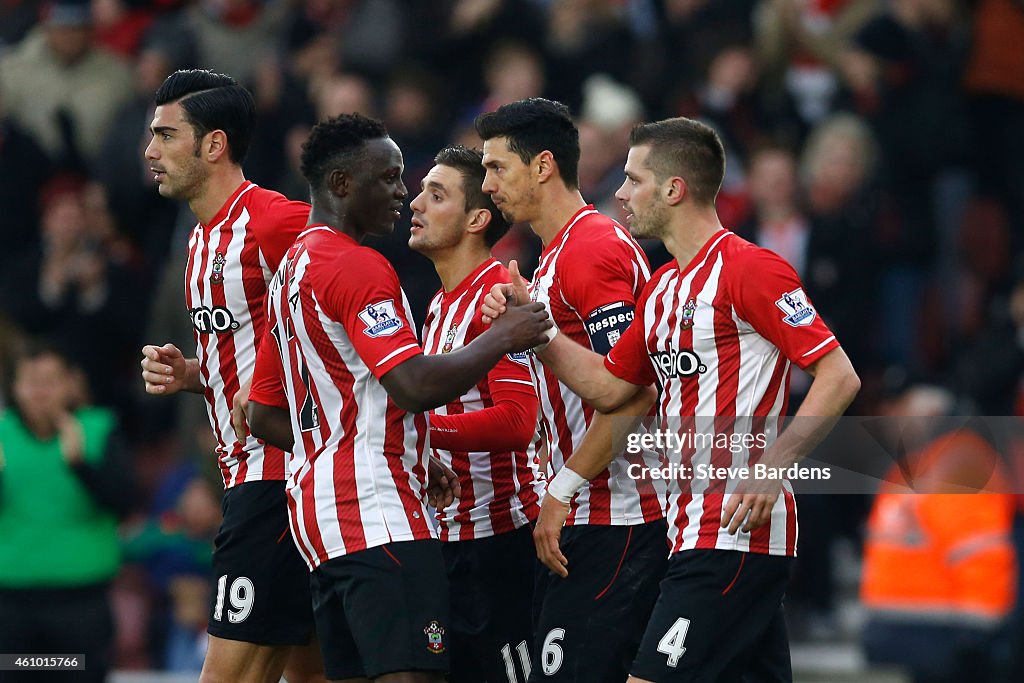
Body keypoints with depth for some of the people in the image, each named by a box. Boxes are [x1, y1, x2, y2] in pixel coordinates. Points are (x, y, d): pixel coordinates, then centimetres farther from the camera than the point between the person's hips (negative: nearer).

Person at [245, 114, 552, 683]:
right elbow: (416, 386, -23)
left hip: (321, 506, 10)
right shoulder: (358, 267, -11)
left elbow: (264, 416, 24)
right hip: (377, 510, -10)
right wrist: (504, 338, -10)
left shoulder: (293, 268, 20)